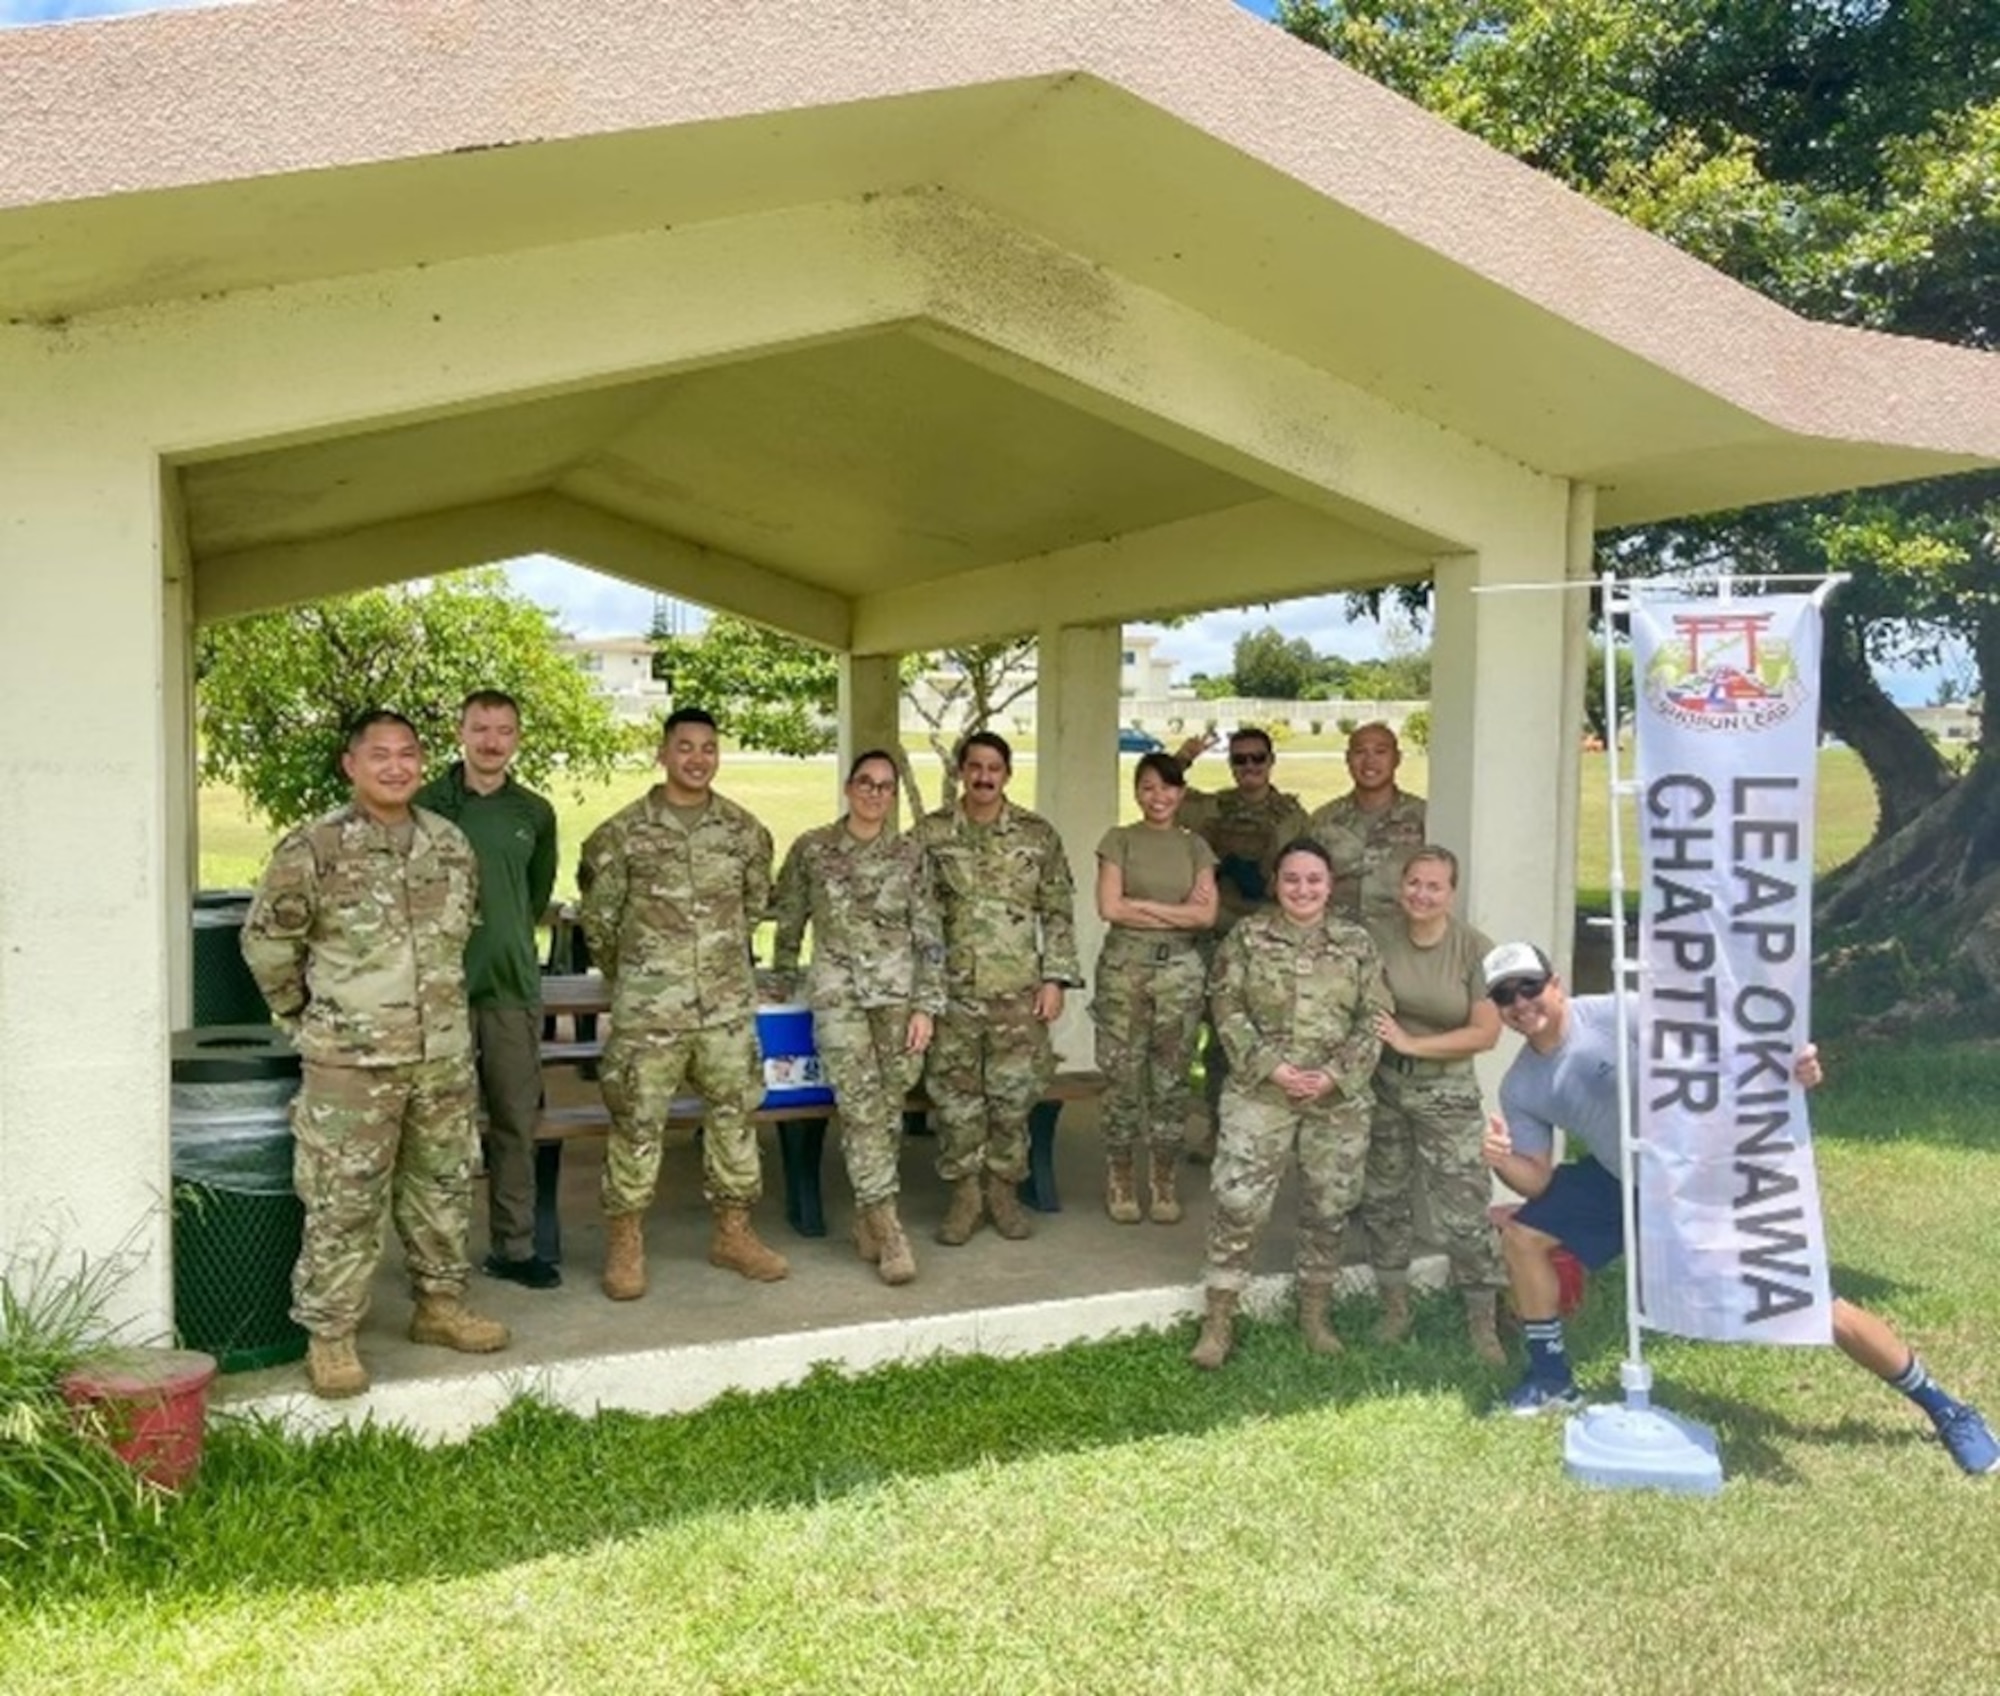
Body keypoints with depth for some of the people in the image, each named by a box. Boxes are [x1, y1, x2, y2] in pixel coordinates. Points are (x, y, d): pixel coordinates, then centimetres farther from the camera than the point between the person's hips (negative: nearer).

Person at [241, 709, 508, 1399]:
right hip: (351, 1059, -5)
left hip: (444, 1055, 5)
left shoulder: (450, 843, 6)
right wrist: (304, 1012, 5)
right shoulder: (312, 849, -10)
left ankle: (441, 1304, 31)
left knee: (443, 1186, 15)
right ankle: (329, 1335, 11)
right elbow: (266, 939, -2)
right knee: (344, 1201, -1)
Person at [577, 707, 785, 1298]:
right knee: (637, 1123, 1)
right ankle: (625, 1243, 14)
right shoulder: (623, 832, -5)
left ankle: (733, 1232, 24)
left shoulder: (744, 829, 4)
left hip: (729, 1006, 3)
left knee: (734, 1116, 10)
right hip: (648, 1008, -3)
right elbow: (597, 917, 4)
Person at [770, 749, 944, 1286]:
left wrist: (926, 1006, -4)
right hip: (837, 992, -1)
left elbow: (929, 936, 2)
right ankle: (888, 1231, -12)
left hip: (898, 991, 2)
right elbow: (788, 921, 14)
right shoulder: (811, 849, 3)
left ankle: (868, 1219, 18)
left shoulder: (910, 853, 4)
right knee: (861, 1104, -12)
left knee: (888, 1107, 3)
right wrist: (781, 981, 19)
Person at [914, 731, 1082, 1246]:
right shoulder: (930, 833, 2)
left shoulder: (1038, 834, 2)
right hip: (951, 987, 0)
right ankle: (964, 1191, 18)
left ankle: (1003, 1188, 22)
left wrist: (1055, 978, -2)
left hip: (1019, 989, 0)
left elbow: (1059, 912, 4)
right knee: (955, 1094, 5)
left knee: (1014, 1093, 6)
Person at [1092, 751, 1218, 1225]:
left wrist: (1141, 906, -9)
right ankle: (1120, 1180, 15)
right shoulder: (1119, 839, 3)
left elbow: (1206, 915, -2)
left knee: (1171, 1080, 5)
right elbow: (1109, 908, -9)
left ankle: (1163, 1182, 17)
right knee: (1124, 1078, 1)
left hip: (1180, 970, 2)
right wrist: (1178, 911, -8)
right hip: (1124, 967, -2)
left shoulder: (1195, 846, 10)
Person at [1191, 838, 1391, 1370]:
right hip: (1259, 1091, -2)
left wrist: (1335, 1074, -12)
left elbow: (1375, 1019, 0)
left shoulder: (1356, 943, 4)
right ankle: (1218, 1320, 4)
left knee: (1329, 1206, 10)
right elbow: (1228, 1008, -4)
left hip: (1339, 1098, 2)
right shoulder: (1248, 936, 1)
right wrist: (1271, 1066, -14)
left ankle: (1315, 1314, 27)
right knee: (1237, 1199, -7)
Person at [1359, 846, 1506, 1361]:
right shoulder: (1375, 935, -8)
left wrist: (1412, 1044, -16)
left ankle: (1483, 1325, 13)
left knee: (1465, 1211, -2)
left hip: (1446, 1091, -2)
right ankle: (1395, 1309, 32)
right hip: (1382, 1084, 3)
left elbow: (1486, 1032, -12)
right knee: (1383, 1200, 14)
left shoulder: (1474, 949, -12)